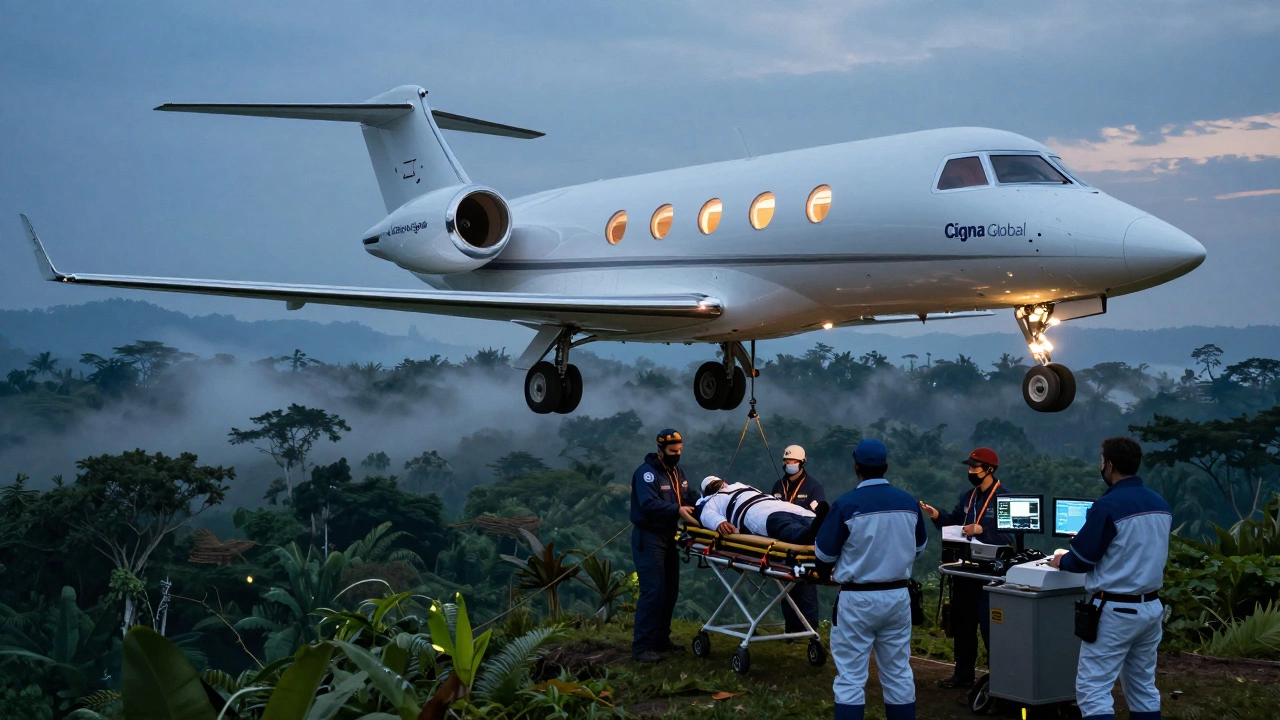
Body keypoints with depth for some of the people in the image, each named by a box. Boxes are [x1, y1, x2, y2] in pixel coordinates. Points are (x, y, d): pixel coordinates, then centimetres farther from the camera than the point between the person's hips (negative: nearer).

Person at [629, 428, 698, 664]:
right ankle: (641, 647, -13)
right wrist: (678, 510, -36)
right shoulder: (647, 473, -17)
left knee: (670, 589, 12)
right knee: (652, 591, -14)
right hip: (648, 538, -9)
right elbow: (649, 504, -29)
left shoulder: (678, 472, 13)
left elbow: (686, 497, 7)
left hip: (668, 537, 9)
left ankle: (661, 639, 23)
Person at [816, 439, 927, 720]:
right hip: (898, 597, 4)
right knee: (899, 674, 14)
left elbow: (823, 554, -6)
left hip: (858, 599, -4)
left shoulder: (846, 505, -15)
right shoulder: (909, 503, -2)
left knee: (851, 678, 1)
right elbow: (919, 547, 15)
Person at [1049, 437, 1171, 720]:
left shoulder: (1108, 505, -17)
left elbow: (1081, 560, -11)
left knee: (1092, 691, -5)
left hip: (1116, 611, -8)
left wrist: (1061, 560, 10)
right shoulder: (1161, 505, 6)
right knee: (1143, 688, 14)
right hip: (1151, 608, 8)